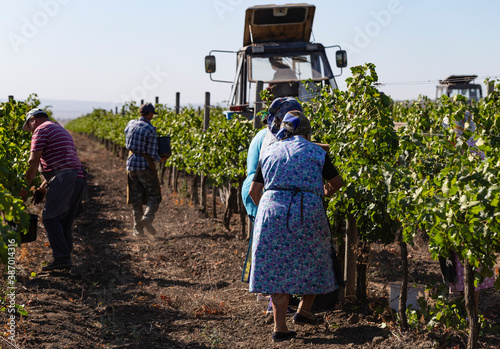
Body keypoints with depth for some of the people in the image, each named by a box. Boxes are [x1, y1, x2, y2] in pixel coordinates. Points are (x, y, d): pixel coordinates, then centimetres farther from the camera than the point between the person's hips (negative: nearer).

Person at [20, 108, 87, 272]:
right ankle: (66, 259, 11)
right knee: (65, 221, 12)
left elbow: (33, 162, -7)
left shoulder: (41, 130, 2)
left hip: (63, 178, -9)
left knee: (50, 217, -6)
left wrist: (25, 187, -1)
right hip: (79, 177, 9)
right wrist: (42, 188, 27)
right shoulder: (61, 130, 31)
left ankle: (61, 258, -14)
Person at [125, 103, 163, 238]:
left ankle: (137, 228, 10)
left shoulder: (131, 123, 5)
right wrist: (159, 159, 6)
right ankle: (147, 218, -18)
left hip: (131, 162, 6)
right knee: (154, 195, 6)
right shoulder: (150, 129, -14)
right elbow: (152, 153, -13)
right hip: (144, 164, -6)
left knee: (136, 197, 12)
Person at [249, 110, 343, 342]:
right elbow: (336, 182, 19)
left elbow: (254, 191, 14)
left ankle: (279, 327, 4)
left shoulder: (270, 152, 14)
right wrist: (327, 192, 41)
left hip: (273, 213, 2)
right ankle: (304, 310, 26)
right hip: (308, 214, -2)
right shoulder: (316, 152, 8)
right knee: (312, 261, 20)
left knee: (277, 267, 6)